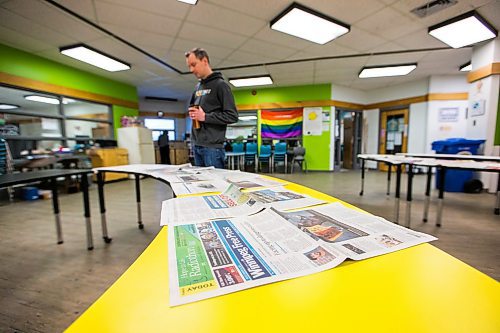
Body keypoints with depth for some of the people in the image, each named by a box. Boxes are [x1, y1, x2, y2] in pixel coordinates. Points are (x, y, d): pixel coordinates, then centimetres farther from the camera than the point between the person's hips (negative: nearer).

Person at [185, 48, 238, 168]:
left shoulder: (220, 84, -5)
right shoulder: (198, 87, 17)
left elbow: (232, 116, -13)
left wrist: (205, 117, -14)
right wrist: (192, 112, 5)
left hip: (213, 147, -7)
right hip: (197, 145, 8)